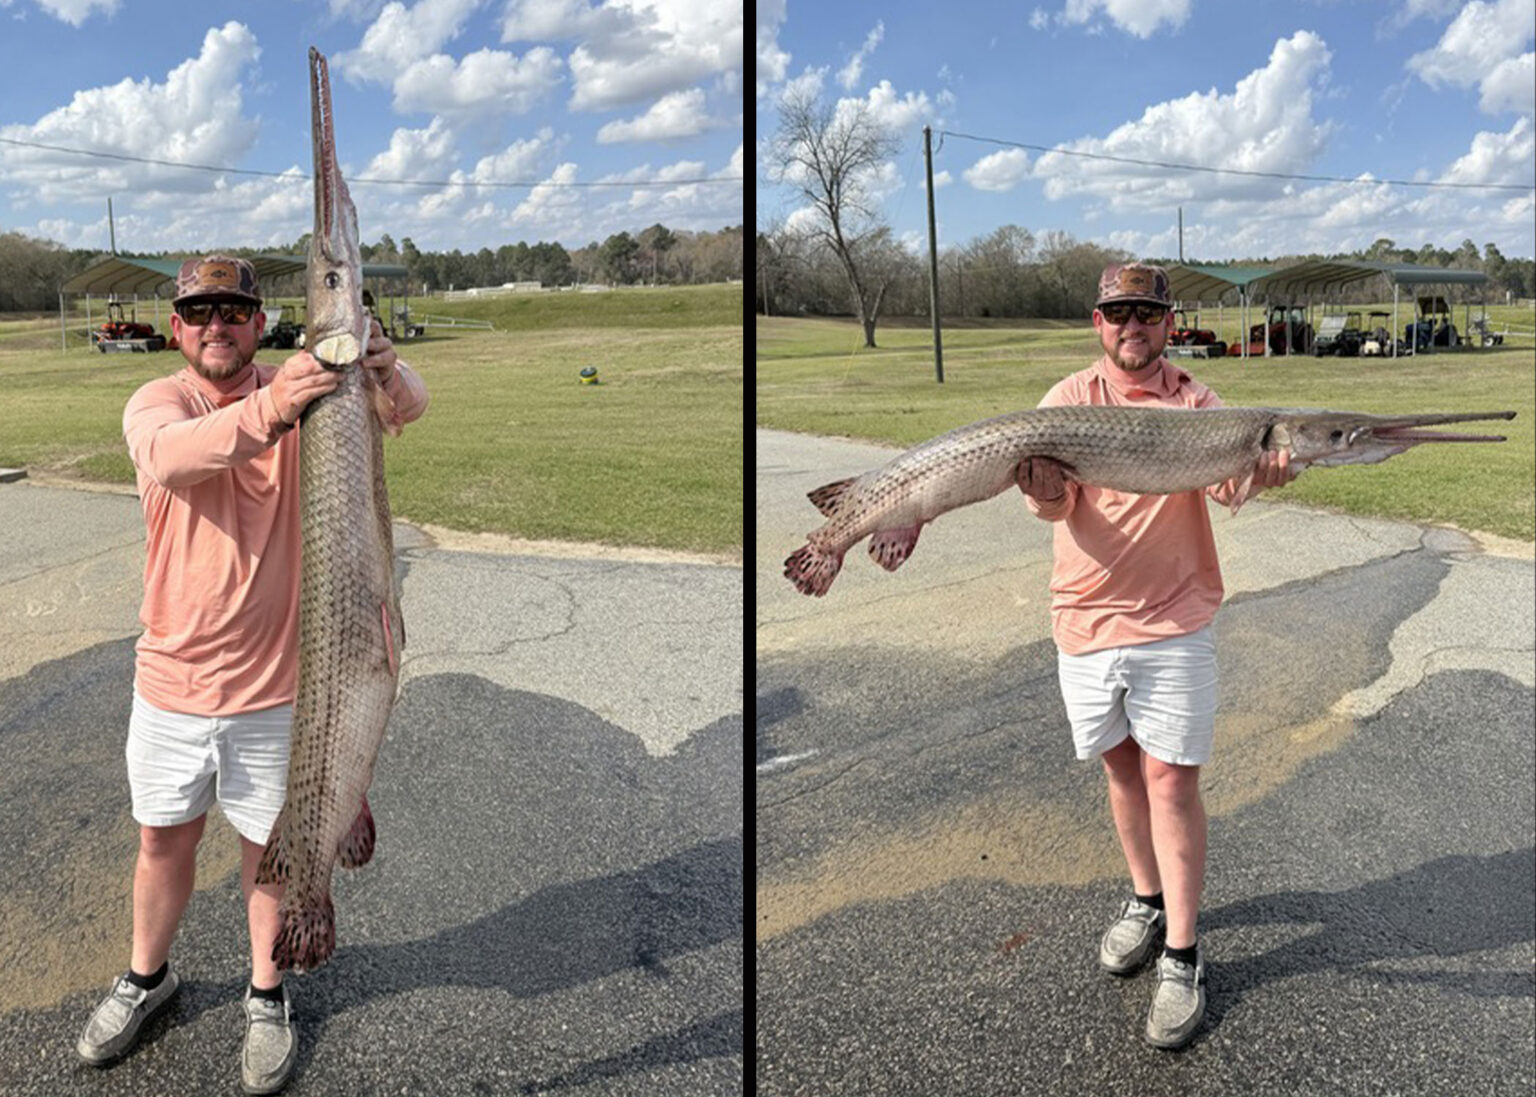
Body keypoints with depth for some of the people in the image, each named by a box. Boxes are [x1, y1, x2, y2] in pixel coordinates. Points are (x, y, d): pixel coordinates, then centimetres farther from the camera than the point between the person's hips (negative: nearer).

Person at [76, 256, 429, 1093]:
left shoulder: (298, 389, -6)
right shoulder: (157, 401, -7)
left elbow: (408, 405, -22)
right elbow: (165, 457, -32)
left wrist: (383, 370, -46)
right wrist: (266, 410, -50)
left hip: (273, 684, -1)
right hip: (171, 678, 1)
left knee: (270, 845, 14)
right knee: (163, 839, 19)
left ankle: (266, 997, 36)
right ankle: (146, 978, 44)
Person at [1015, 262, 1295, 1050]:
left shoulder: (1195, 401, 1)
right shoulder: (1069, 399, 1)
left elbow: (1224, 487, -16)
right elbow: (1056, 503, -12)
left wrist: (1259, 473, -39)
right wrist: (1047, 494, -35)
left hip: (1174, 617, -2)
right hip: (1087, 615, 2)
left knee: (1171, 779, -3)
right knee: (1121, 766, 15)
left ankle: (1182, 957, 7)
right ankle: (1146, 901, 36)